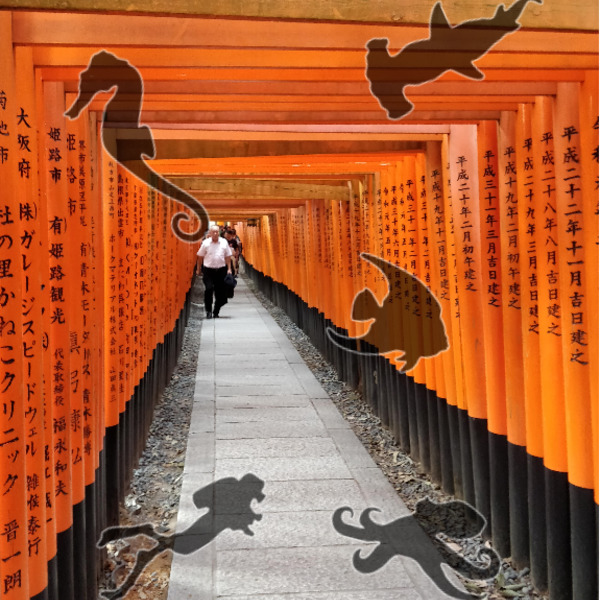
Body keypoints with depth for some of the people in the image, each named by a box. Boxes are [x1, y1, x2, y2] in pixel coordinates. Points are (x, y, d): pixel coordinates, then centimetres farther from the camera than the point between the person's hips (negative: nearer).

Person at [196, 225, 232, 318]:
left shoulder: (224, 242, 4)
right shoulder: (206, 243, 0)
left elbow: (228, 256, 9)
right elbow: (200, 257, 7)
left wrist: (229, 268, 4)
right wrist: (198, 269, 9)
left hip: (221, 269, 2)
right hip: (208, 269, -2)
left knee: (220, 291, 5)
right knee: (209, 289, -12)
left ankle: (216, 311, 21)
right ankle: (208, 311, -1)